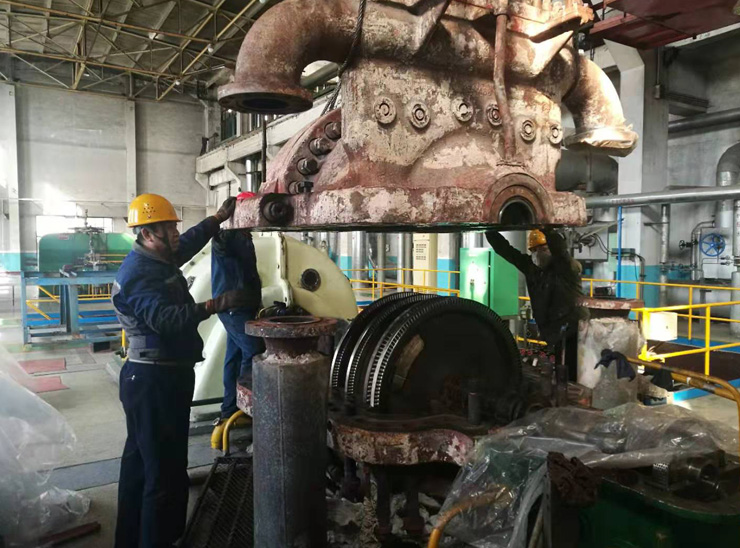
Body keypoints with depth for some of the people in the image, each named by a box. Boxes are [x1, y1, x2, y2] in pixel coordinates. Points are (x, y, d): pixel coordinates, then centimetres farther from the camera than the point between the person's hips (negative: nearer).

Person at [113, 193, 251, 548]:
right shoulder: (139, 274, -21)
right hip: (154, 381, -11)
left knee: (140, 461, 20)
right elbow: (166, 319, -34)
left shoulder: (157, 261, 10)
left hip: (157, 377, 11)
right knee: (165, 469, -4)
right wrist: (217, 304, -39)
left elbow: (189, 243, 26)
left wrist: (220, 217, 23)